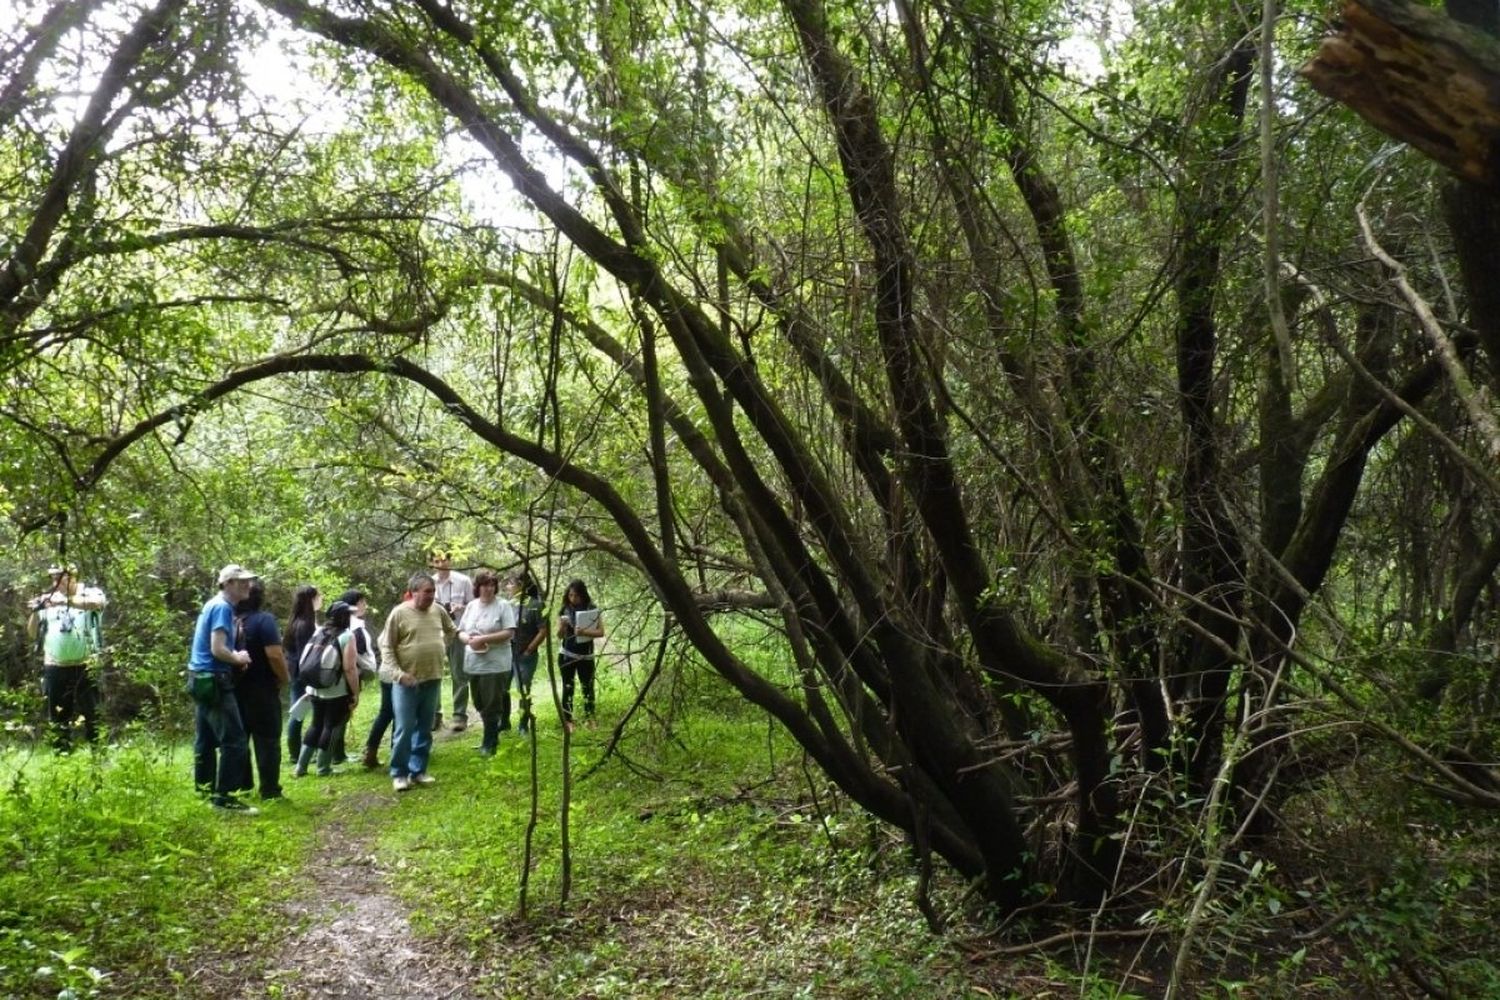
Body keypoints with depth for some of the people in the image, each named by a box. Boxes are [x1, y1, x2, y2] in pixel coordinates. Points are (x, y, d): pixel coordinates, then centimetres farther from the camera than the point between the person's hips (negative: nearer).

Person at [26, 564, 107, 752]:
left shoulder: (91, 593, 1)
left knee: (91, 714, 1)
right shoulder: (47, 600, 11)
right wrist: (35, 612, -6)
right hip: (55, 668, 4)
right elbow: (33, 634, 12)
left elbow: (97, 603, -25)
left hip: (85, 666, -4)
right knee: (57, 717, 8)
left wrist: (64, 601, -33)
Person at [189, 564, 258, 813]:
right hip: (214, 680, -11)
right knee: (234, 740, -9)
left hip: (202, 677, 11)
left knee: (206, 740, 15)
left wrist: (235, 657, 8)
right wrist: (238, 658, -7)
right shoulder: (223, 607, -15)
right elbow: (218, 649, -23)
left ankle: (204, 791, 22)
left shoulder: (213, 605, 15)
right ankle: (224, 796, -9)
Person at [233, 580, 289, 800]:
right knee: (267, 741, 0)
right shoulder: (264, 619, -14)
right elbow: (274, 655, -21)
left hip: (237, 688, 6)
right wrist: (284, 679, -8)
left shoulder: (233, 620, 6)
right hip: (261, 690, -6)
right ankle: (270, 790, 2)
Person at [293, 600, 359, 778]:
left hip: (316, 690, 6)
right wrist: (356, 693, -12)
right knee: (331, 727, 4)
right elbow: (349, 668, -18)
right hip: (338, 693, -6)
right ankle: (323, 768, 10)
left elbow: (304, 661, 11)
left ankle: (300, 767, 16)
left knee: (316, 725, 17)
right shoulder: (346, 636, -12)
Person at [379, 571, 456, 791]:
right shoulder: (399, 613, -10)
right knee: (404, 729, -2)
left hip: (433, 679, 5)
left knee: (424, 729, 12)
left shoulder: (438, 611, 4)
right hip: (407, 681, -5)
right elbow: (386, 647, -8)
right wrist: (397, 673, -17)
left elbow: (451, 631, 23)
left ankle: (418, 770, 22)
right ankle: (399, 774, 11)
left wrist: (443, 651, 8)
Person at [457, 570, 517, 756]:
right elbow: (461, 632, 13)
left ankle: (489, 742, 9)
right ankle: (493, 733, 30)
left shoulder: (503, 606, -7)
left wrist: (483, 639, -19)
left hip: (495, 664, -6)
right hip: (474, 664, 6)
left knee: (492, 704, -1)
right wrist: (468, 639, -11)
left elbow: (509, 633, -14)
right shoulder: (471, 606, 10)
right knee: (480, 703, 14)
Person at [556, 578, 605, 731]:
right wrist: (562, 626, -20)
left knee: (587, 686, 6)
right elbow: (559, 635, 3)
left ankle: (590, 717, 18)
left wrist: (584, 632, -27)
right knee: (568, 687, 3)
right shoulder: (564, 611, -1)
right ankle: (568, 720, 7)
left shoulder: (593, 610, -5)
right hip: (567, 655, 1)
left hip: (586, 656, -1)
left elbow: (601, 632, -10)